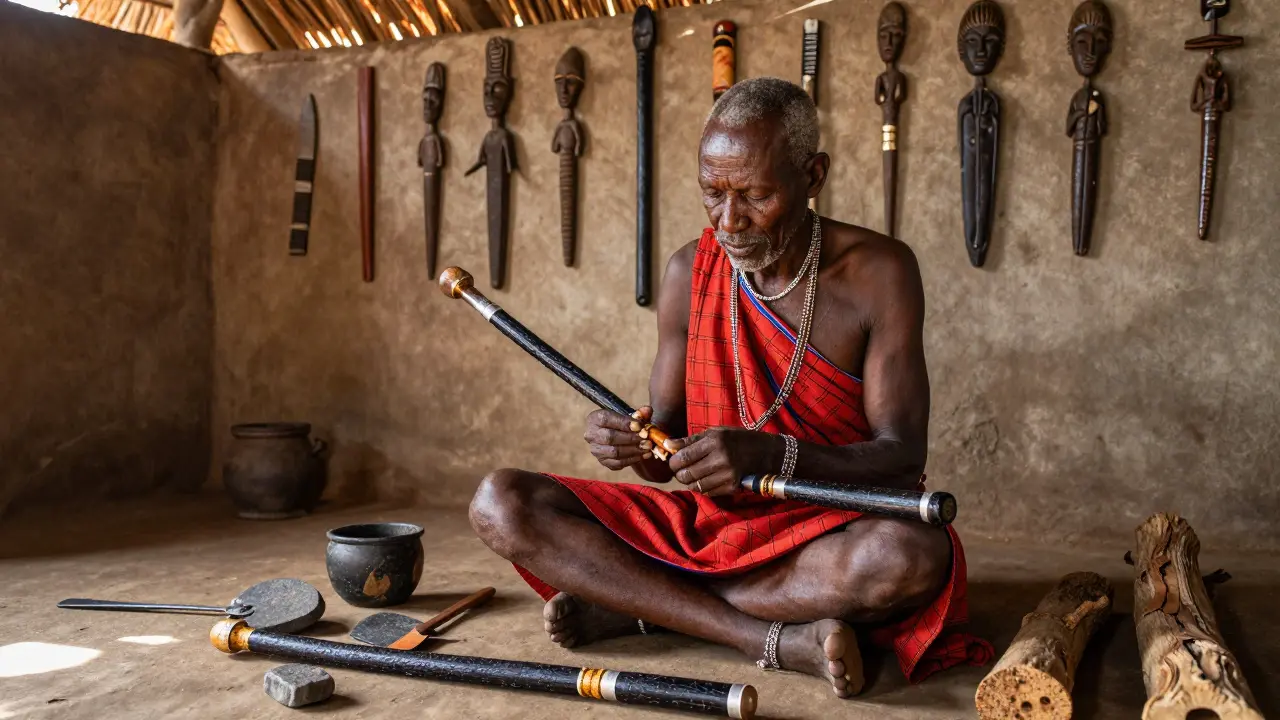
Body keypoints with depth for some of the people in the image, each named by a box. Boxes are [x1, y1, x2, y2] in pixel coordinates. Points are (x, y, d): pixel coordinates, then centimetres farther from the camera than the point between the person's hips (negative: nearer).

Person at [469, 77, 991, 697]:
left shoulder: (878, 271, -9)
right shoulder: (690, 273, 1)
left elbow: (902, 459, -15)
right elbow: (669, 445, 5)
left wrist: (772, 455, -33)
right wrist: (634, 442, -21)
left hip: (825, 536, -3)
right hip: (705, 524, 3)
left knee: (914, 555, -39)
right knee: (500, 506, -15)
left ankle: (635, 604, -21)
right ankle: (773, 638, -24)